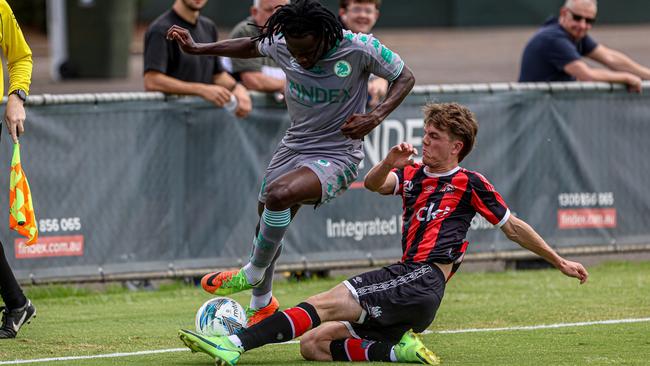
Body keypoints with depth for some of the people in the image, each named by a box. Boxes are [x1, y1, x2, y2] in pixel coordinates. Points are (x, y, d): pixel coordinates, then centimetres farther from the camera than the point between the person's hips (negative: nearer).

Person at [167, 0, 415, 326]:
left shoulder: (360, 48, -22)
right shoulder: (280, 44, -10)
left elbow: (405, 78, -8)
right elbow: (252, 47, 15)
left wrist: (375, 117, -23)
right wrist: (197, 49, 15)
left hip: (336, 155, -6)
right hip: (293, 148, 6)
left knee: (279, 193, -32)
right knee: (267, 224, 14)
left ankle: (253, 273, -9)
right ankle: (261, 305, 40)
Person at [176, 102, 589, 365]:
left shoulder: (469, 184, 6)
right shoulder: (413, 174, 23)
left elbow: (514, 227, 13)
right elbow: (374, 184, 6)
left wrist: (559, 261, 16)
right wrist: (389, 163, -16)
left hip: (422, 280, -8)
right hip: (405, 282, 8)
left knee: (327, 302, -23)